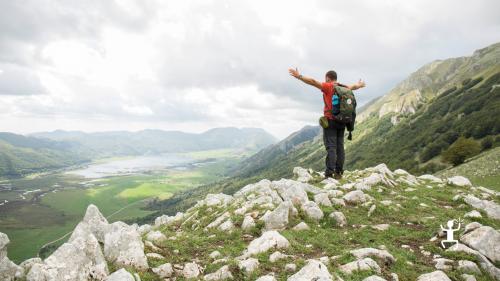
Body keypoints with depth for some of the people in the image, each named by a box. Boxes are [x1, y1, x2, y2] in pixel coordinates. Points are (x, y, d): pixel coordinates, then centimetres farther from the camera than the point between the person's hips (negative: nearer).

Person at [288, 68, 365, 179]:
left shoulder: (328, 87, -5)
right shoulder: (344, 87, 13)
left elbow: (313, 82, -15)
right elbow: (354, 86, 33)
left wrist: (299, 76, -15)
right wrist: (360, 85, 55)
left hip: (330, 120, -6)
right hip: (342, 121, 6)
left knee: (331, 147, -9)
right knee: (340, 147, 7)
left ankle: (329, 173, -13)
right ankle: (338, 173, 10)